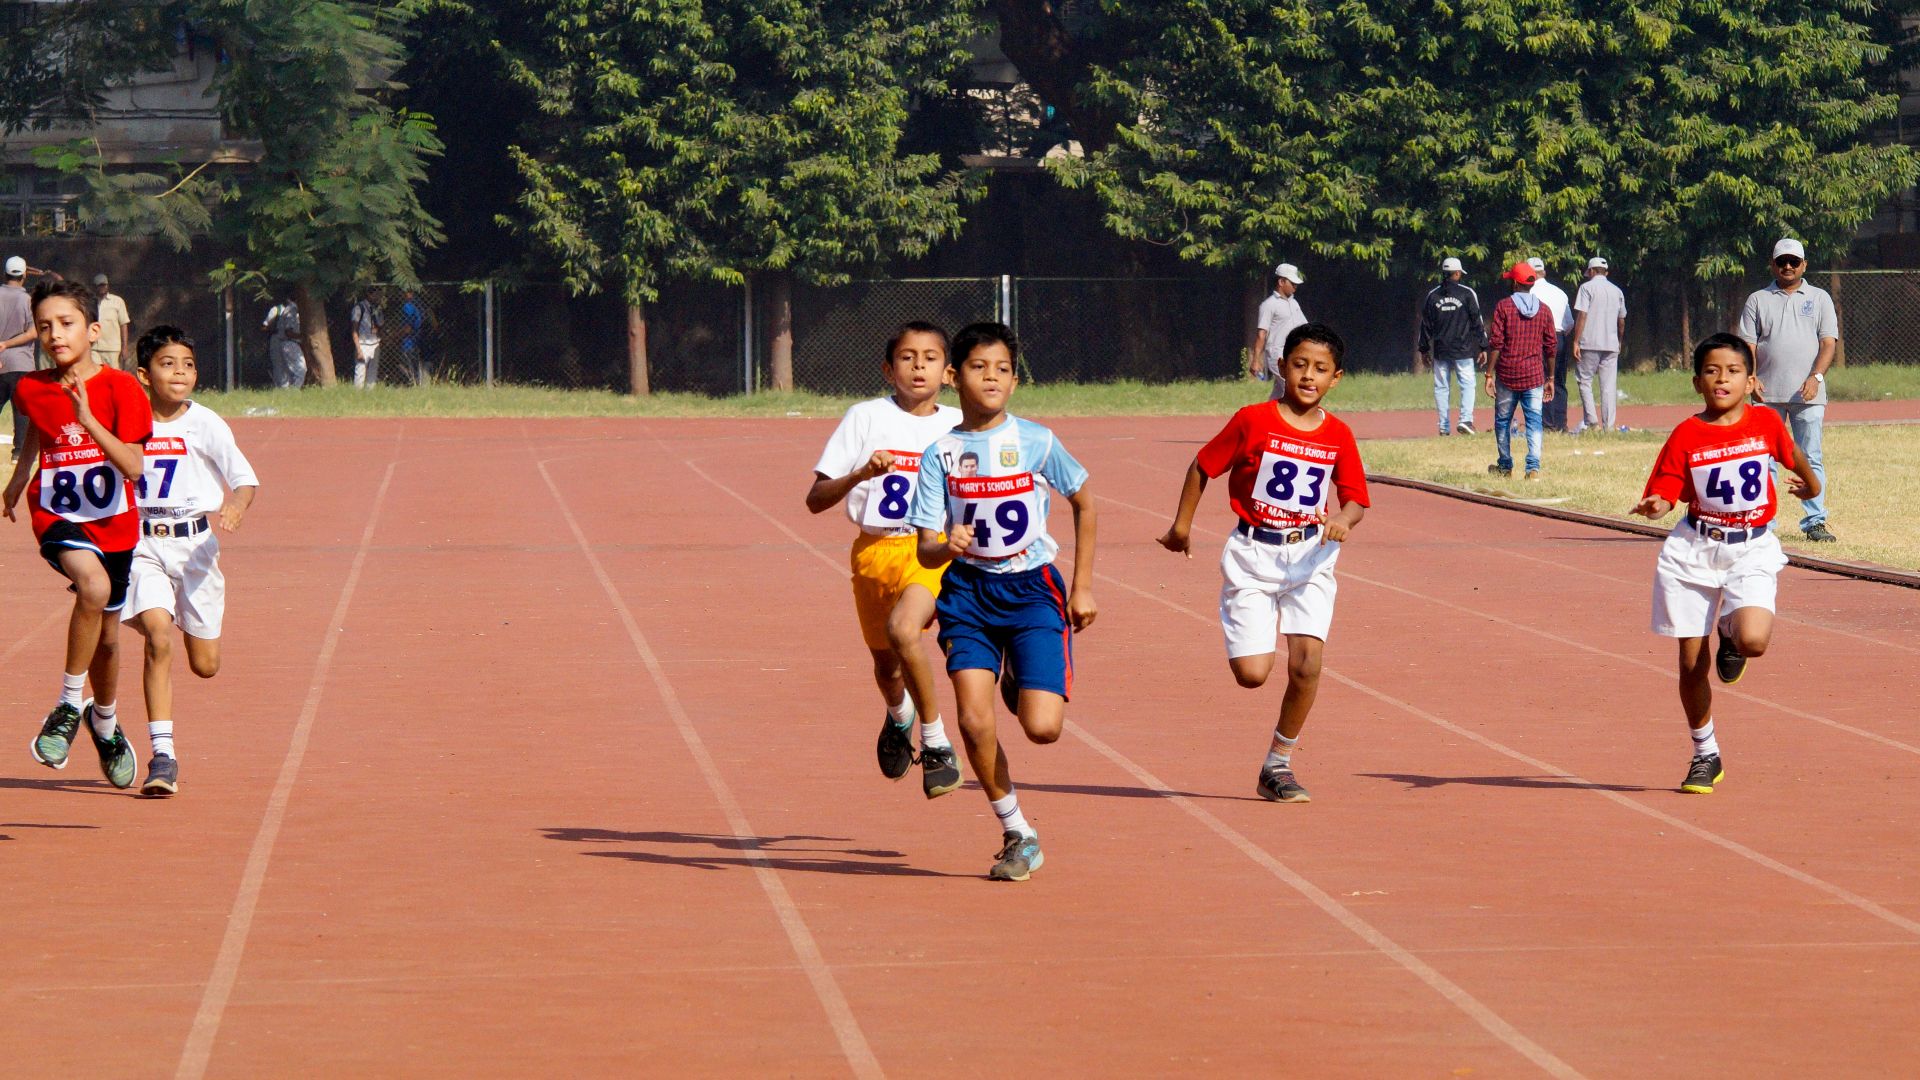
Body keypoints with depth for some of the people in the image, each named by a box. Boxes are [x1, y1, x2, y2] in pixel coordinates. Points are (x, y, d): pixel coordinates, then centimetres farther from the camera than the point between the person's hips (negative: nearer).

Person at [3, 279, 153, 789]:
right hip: (57, 517, -1)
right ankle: (70, 705, -18)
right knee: (94, 586, -33)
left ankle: (105, 723, 44)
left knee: (106, 635, 14)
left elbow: (133, 467, -20)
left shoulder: (120, 388, -12)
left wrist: (88, 420, -29)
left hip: (113, 523, 1)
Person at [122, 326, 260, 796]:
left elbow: (246, 479, -7)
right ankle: (163, 756, -17)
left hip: (195, 542, 0)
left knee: (205, 665, 6)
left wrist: (235, 506, -29)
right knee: (158, 637, -21)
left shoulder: (206, 425, -4)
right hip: (143, 545, 0)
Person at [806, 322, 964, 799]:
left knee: (903, 629, -31)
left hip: (935, 551, -2)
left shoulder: (959, 427, 2)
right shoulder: (865, 419, -3)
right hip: (875, 550, 2)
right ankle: (899, 717, 55)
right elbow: (816, 499, -6)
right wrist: (860, 474, -23)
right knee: (887, 665, 16)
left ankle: (936, 743, -17)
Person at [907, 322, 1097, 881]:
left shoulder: (1036, 442, -5)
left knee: (1042, 727, -14)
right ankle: (1017, 833, 8)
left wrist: (1082, 586, 8)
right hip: (969, 590, 1)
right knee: (974, 722, -14)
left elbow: (1084, 504, 10)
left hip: (1033, 588, -1)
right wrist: (947, 547, -27)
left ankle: (1025, 682, 25)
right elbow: (926, 549, -3)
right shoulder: (940, 455, -3)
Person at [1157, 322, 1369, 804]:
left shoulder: (1338, 435, 1)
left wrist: (1344, 518, -17)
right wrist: (1181, 524, 7)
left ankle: (1278, 765, 5)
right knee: (1251, 674, -11)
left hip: (1310, 556, 2)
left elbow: (1355, 498, 6)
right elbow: (1202, 466, 5)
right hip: (1253, 554, -2)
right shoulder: (1253, 421, -6)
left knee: (1306, 663, -12)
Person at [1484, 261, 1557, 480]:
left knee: (1503, 420, 13)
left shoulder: (1503, 306, -5)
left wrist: (1489, 374, -4)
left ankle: (1505, 466, 24)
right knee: (1534, 421, 0)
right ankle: (1534, 468, -13)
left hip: (1507, 374, -2)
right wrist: (1550, 378, 14)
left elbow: (1495, 343, -8)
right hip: (1534, 375, 2)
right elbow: (1550, 346, 6)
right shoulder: (1544, 310, 4)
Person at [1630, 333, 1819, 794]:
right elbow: (1664, 493, -8)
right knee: (1691, 662, 3)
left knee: (1754, 640, -25)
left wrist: (1811, 483, 36)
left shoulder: (1766, 422, -3)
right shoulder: (1687, 435, -6)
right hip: (1694, 551, 0)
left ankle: (1731, 634, 13)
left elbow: (1791, 454, 19)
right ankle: (1705, 756, 22)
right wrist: (1653, 506, -31)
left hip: (1751, 552, 0)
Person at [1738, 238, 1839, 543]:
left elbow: (1828, 342, 3)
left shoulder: (1819, 298, 11)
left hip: (1808, 394, -1)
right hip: (1767, 393, 1)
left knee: (1811, 459, -3)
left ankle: (1815, 521, -2)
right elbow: (1747, 344, 6)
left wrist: (1815, 377, -14)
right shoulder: (1758, 300, 12)